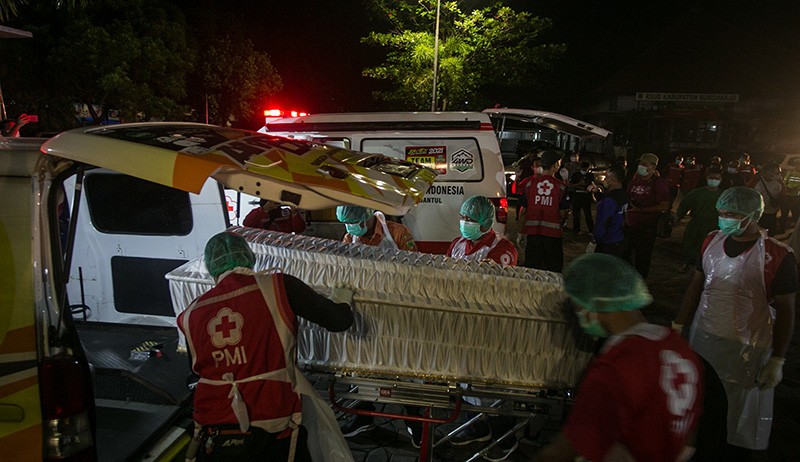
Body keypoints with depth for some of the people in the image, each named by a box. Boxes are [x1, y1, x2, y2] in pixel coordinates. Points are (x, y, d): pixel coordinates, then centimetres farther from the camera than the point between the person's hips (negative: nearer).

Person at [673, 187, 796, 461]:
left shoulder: (777, 256, -14)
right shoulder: (712, 241, 1)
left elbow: (785, 310, -9)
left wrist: (777, 360, -8)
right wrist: (677, 326, 10)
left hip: (746, 351, -4)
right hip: (703, 341, 4)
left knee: (740, 420, 11)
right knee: (704, 416, 16)